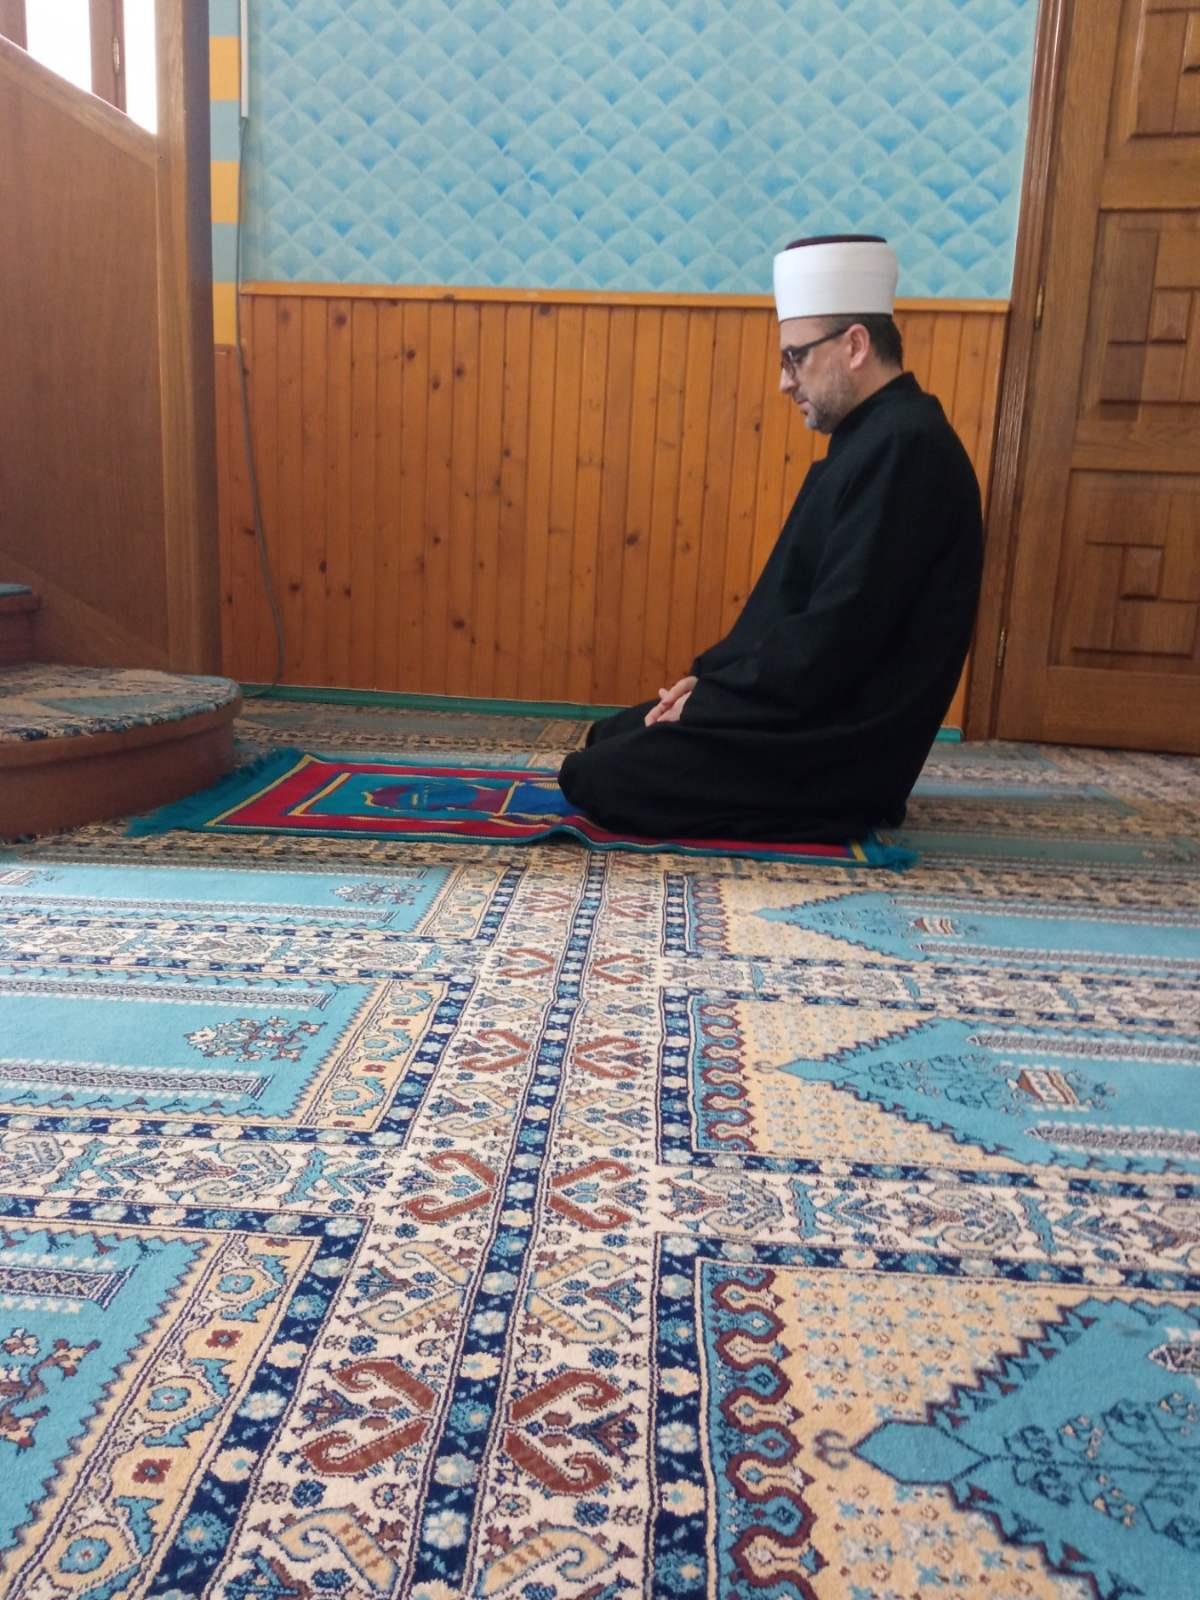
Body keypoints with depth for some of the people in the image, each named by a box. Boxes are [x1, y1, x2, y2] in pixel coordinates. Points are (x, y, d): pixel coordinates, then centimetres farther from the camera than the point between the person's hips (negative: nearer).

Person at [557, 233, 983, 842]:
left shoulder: (903, 447, -20)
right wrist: (713, 678, 5)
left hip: (838, 744, -11)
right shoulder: (874, 439, 14)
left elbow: (838, 634, -25)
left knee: (593, 779, -15)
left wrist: (711, 697, -15)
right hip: (814, 714, 11)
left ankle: (828, 807, -6)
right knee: (613, 738, 17)